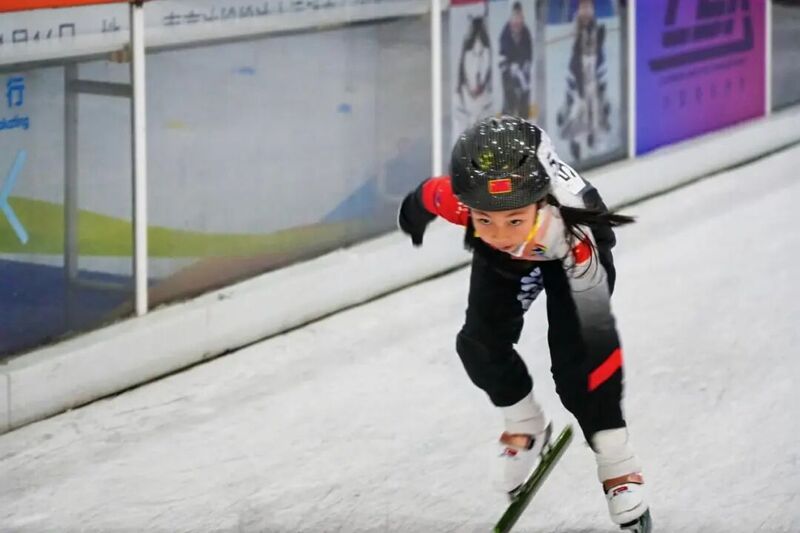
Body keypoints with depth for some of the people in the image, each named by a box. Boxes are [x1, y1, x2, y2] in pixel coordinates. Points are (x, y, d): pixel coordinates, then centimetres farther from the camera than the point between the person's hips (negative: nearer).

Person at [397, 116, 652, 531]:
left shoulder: (572, 229, -46)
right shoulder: (457, 198, -41)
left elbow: (596, 334, -42)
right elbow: (428, 195, -15)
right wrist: (414, 212, 10)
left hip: (567, 253, -3)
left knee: (575, 356, -16)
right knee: (480, 344, -7)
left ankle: (619, 468, 1)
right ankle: (526, 428, 21)